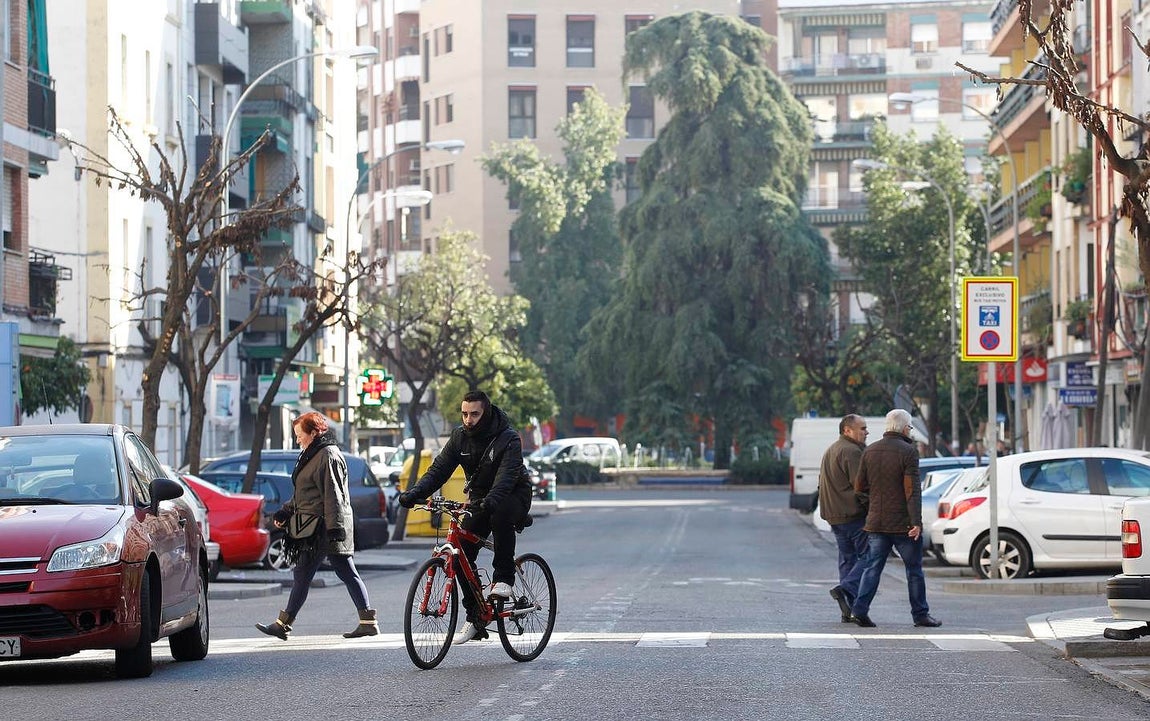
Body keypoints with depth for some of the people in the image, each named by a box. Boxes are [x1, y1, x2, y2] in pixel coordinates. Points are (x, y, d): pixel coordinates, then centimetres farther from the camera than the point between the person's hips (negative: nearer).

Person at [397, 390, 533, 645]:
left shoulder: (508, 439, -21)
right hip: (479, 498, 5)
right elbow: (439, 468, -9)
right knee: (462, 555, -11)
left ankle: (503, 577, -24)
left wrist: (491, 500, -54)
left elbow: (507, 476, -35)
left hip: (512, 496, -5)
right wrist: (415, 493, -25)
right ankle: (474, 618, -2)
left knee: (500, 514, -40)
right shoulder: (460, 436, -3)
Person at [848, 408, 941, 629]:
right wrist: (916, 522, -18)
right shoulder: (908, 452, -11)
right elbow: (913, 490, -16)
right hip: (903, 523, -4)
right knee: (914, 569, 7)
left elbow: (859, 487, 9)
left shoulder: (870, 451, 6)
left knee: (873, 567, 7)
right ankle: (920, 614, 12)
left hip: (876, 522, 4)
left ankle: (859, 609, -6)